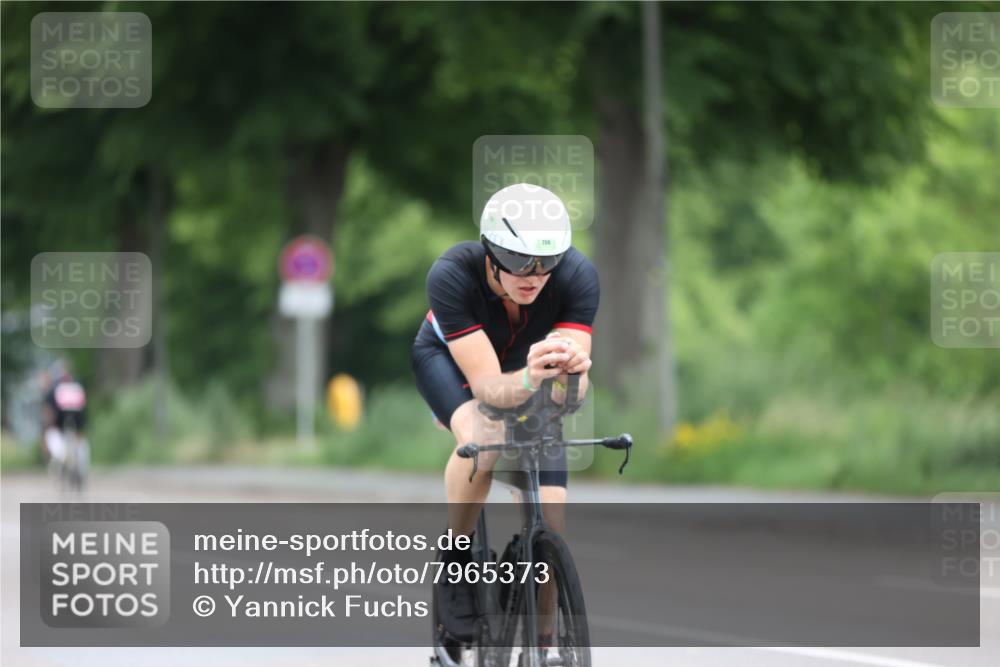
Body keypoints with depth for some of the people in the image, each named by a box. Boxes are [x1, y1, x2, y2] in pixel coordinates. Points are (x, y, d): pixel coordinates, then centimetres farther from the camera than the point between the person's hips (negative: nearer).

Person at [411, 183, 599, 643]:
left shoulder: (577, 276, -34)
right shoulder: (452, 276, -39)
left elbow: (569, 395, -37)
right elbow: (486, 385, -43)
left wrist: (573, 371, -60)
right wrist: (529, 380, -65)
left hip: (528, 362, 3)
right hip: (447, 358, -3)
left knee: (550, 526, -9)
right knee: (481, 437, -37)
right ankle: (455, 564, -13)